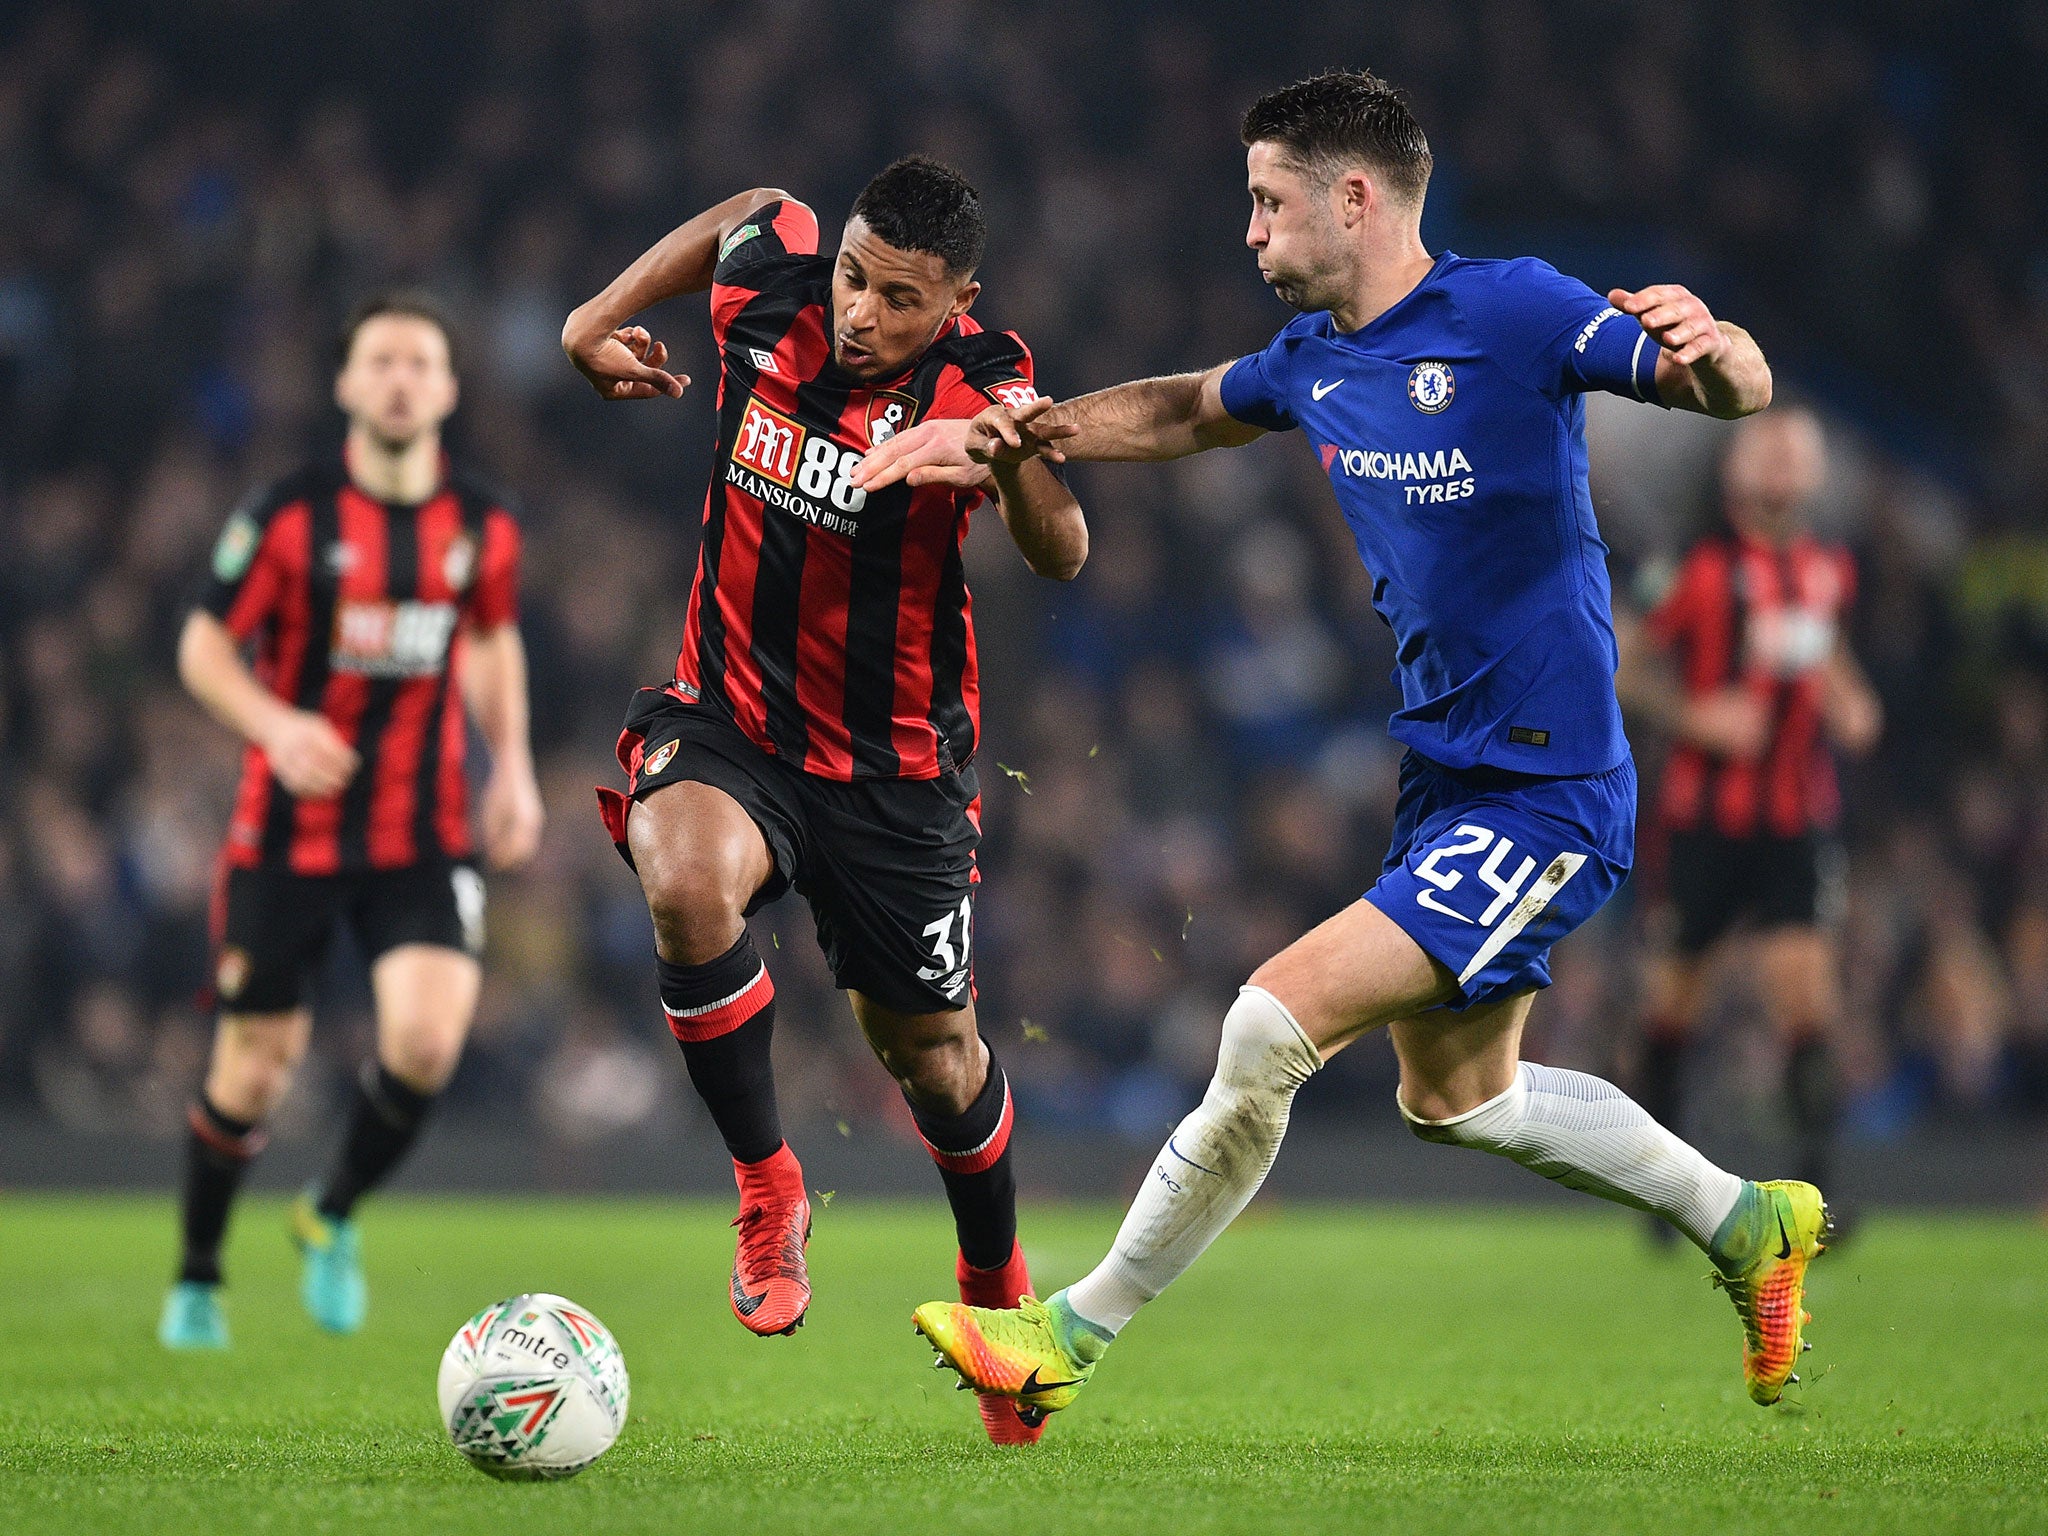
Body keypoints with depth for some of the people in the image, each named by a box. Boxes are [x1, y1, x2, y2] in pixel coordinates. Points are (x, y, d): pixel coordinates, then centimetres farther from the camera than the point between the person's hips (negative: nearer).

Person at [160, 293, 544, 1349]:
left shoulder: (484, 528, 2)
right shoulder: (289, 514, -9)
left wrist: (512, 765, 8)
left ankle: (335, 1215, 11)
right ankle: (197, 1282, 28)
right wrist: (274, 725, -22)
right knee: (255, 1066, 4)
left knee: (427, 1041, -20)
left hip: (424, 839, 2)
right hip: (289, 833, -2)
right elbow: (205, 645, -3)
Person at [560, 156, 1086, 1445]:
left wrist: (1016, 460, -50)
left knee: (929, 1048, 10)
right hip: (728, 719, 1)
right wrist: (602, 318, 14)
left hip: (895, 766, -1)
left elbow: (1062, 557, -31)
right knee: (687, 881, -33)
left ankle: (997, 1282, 40)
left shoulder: (974, 385, -19)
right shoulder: (768, 284, -10)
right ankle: (766, 1186, -13)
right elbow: (747, 212, 14)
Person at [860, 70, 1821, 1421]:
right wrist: (1005, 437, 13)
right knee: (1454, 1093, 24)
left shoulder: (1512, 313, -17)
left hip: (1545, 797, -10)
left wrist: (1709, 351, -41)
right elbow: (1186, 411, 25)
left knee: (1279, 1018, -18)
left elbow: (1742, 391, -18)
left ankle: (1078, 1333, -7)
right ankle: (1749, 1223, 41)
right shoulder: (1314, 359, 6)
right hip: (1448, 781, 10)